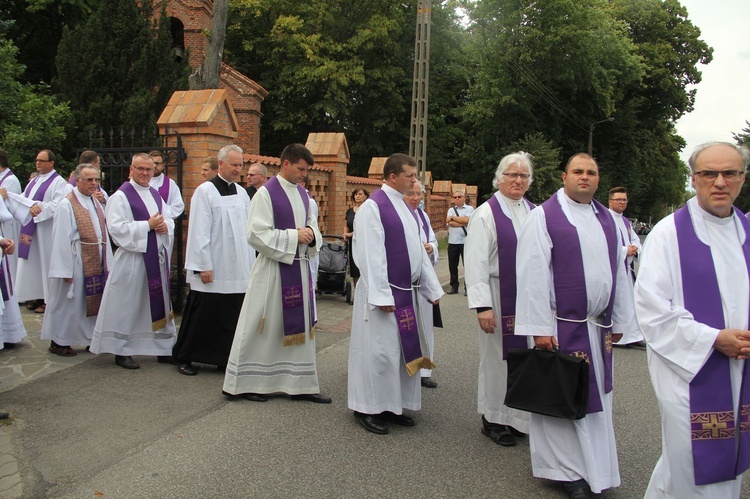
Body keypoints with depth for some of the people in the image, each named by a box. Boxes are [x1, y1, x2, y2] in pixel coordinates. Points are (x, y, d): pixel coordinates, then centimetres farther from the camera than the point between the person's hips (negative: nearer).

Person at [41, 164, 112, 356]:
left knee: (93, 301, 12)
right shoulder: (67, 205, -12)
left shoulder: (97, 203, 10)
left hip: (96, 263, 7)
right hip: (77, 262, -7)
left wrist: (106, 263, 8)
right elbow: (62, 239, -15)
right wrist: (66, 270, -17)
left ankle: (91, 337, 23)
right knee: (68, 302, 4)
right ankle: (59, 341, 17)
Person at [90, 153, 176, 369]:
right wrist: (148, 225, -18)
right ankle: (122, 351, 12)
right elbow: (116, 228, -17)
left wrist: (165, 226, -7)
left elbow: (169, 220, 16)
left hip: (157, 257, 7)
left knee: (160, 303, 12)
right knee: (128, 306, 0)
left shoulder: (156, 195, 14)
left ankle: (164, 348, 21)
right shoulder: (120, 196, -8)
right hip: (132, 259, -7)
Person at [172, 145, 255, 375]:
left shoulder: (241, 192, 11)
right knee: (202, 317, 3)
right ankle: (183, 357, 19)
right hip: (213, 270, -5)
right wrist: (204, 266, -14)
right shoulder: (205, 191, -7)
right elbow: (199, 232, -10)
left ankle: (225, 359, 20)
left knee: (232, 317, 9)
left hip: (239, 268, 6)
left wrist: (251, 262, 9)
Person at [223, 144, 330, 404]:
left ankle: (300, 384, 20)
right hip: (274, 268, -7)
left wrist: (311, 233, -5)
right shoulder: (266, 193, -10)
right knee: (264, 327, 1)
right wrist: (294, 236, -18)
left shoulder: (302, 194, 11)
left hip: (300, 267, 7)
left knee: (300, 325, 10)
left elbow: (312, 224, 19)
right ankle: (244, 383, 17)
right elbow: (256, 234, -16)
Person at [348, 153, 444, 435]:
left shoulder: (405, 207, 14)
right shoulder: (373, 207, -12)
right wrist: (381, 295, -21)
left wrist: (432, 287, 13)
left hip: (407, 293, 9)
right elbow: (371, 255, -18)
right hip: (384, 292, -9)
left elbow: (418, 250, 16)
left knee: (403, 350, 13)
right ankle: (368, 409, 14)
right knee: (378, 350, -1)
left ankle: (391, 406, 26)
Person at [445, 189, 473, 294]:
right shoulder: (451, 210, 13)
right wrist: (464, 223, -10)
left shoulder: (469, 209, 4)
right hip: (452, 241, 4)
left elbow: (466, 220, -14)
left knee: (467, 265, -1)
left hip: (466, 241, -3)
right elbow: (450, 223, -4)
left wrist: (453, 217, -5)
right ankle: (454, 286, 19)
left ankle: (468, 287, 7)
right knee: (452, 265, 8)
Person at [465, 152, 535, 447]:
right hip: (500, 299, -5)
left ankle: (519, 418, 28)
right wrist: (482, 305, -18)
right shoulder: (486, 214, -7)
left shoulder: (535, 213, 9)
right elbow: (476, 262, -12)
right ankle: (493, 419, 23)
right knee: (497, 358, 5)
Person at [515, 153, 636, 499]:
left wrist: (619, 321, 12)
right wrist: (540, 327, -16)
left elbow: (618, 271, 14)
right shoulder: (544, 216, -8)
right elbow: (532, 275, -13)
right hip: (561, 324, -6)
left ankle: (592, 467, 30)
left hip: (598, 325, 6)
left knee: (595, 397, 15)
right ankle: (568, 469, 20)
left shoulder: (606, 219, 10)